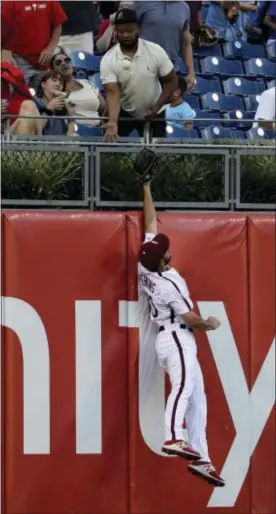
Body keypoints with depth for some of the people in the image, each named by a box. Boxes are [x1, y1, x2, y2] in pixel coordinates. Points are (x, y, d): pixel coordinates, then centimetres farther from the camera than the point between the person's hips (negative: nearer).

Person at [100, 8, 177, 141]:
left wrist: (157, 106, -19)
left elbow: (171, 81, -7)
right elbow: (112, 93, -25)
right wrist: (112, 124, -41)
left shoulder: (156, 51, -17)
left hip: (153, 114, 0)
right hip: (123, 112, 0)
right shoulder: (108, 60, -19)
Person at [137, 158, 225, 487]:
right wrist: (209, 324, 9)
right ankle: (173, 437, -55)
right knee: (184, 384, -32)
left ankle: (200, 458, 4)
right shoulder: (168, 285, -19)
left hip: (174, 339, 10)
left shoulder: (145, 265, 1)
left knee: (195, 397, 8)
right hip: (177, 339, -10)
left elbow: (150, 222, 10)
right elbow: (190, 318, -11)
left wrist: (146, 187, 13)